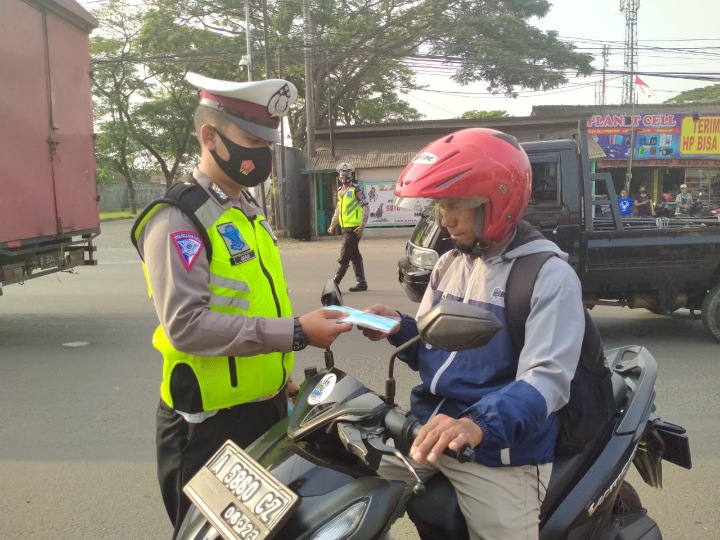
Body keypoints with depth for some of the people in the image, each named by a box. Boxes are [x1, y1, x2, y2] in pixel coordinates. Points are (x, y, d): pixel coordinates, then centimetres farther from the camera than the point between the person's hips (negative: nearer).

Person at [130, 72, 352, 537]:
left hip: (267, 409, 9)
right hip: (210, 422, -8)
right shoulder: (178, 219, -18)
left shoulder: (250, 212, 11)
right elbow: (186, 324, -28)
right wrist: (295, 333, -29)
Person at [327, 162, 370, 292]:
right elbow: (338, 210, 25)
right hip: (345, 228, 8)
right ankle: (362, 282, 18)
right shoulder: (340, 191, 16)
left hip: (354, 228, -8)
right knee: (355, 256, 12)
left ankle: (335, 284, -6)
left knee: (344, 257, -7)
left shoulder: (356, 190, -8)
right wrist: (332, 225, 24)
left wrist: (362, 225, -18)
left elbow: (366, 208, -11)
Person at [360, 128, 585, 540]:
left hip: (499, 451, -6)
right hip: (426, 430, 6)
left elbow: (547, 378, -24)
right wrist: (399, 330, -6)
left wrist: (478, 425, -41)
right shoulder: (450, 264, 11)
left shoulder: (550, 275, -13)